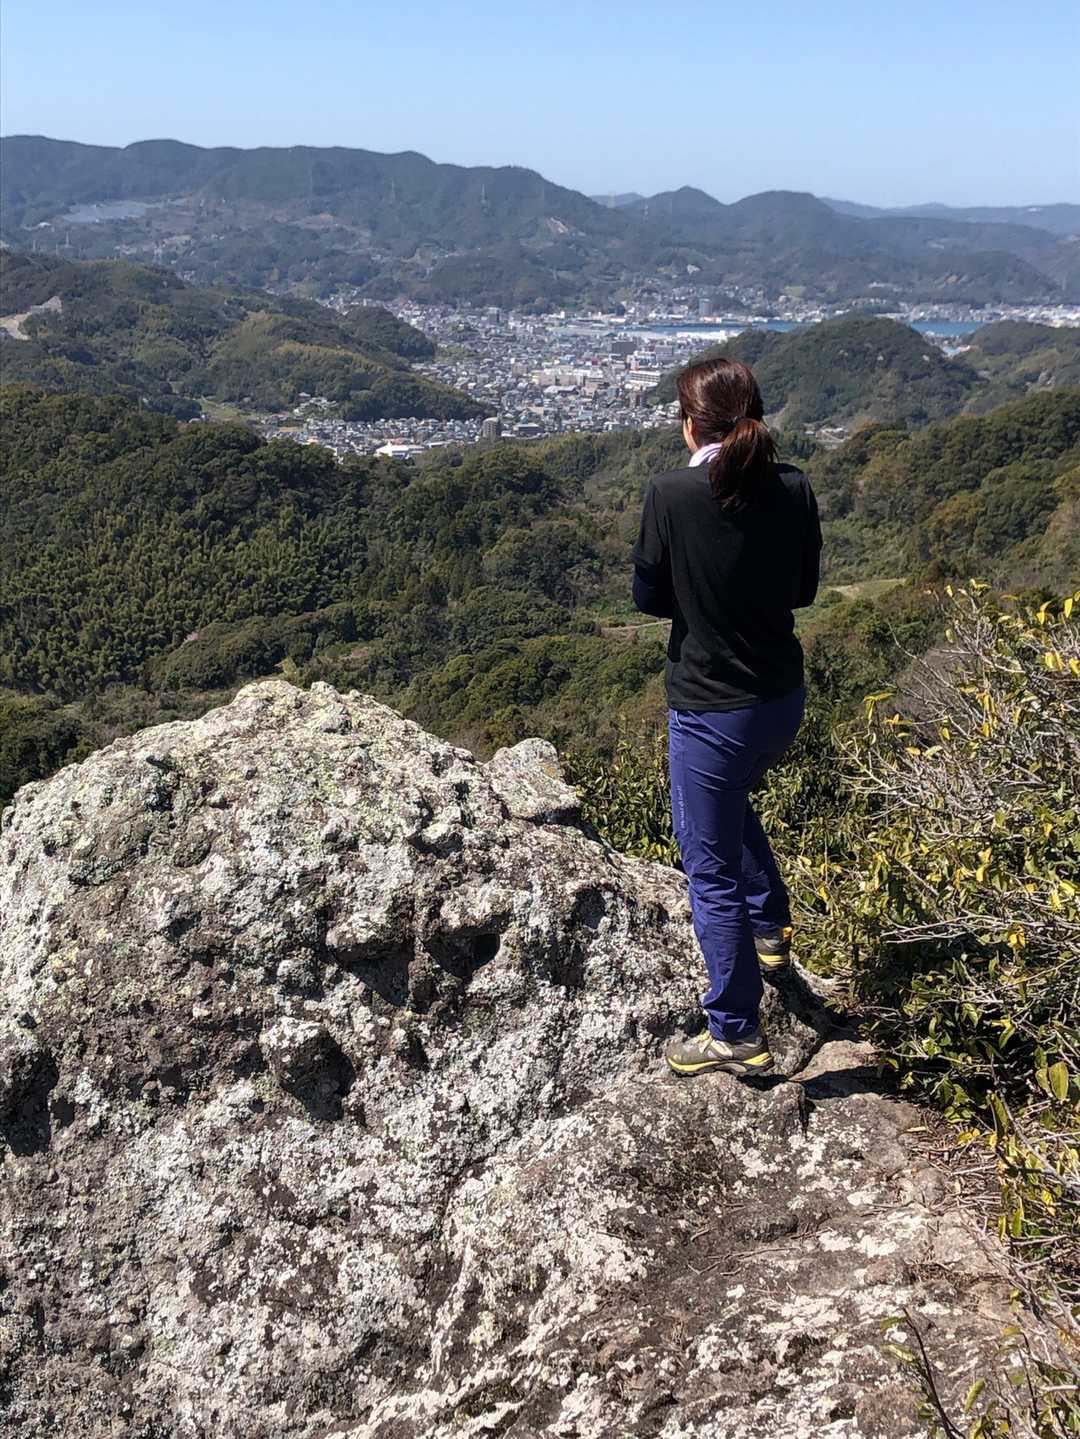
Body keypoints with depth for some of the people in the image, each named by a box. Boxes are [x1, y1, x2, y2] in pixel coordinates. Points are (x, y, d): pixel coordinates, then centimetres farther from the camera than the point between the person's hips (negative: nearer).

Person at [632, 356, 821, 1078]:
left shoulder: (671, 495, -18)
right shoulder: (793, 490, -5)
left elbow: (649, 598, -6)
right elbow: (804, 589, 7)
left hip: (711, 709, -6)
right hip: (784, 698, 6)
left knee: (711, 869, 7)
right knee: (731, 800, 35)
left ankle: (736, 1034, 17)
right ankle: (771, 928, 44)